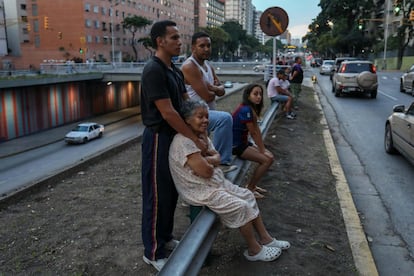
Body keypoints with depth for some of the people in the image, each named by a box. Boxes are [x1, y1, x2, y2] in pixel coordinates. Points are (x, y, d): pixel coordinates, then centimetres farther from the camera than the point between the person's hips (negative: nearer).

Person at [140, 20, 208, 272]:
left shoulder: (176, 71, 10)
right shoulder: (154, 70, -20)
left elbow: (187, 104, 14)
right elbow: (168, 112, -24)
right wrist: (195, 139, -18)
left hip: (175, 137, 9)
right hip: (159, 138, -9)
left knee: (171, 192, 18)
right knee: (158, 196, 1)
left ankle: (165, 238, 35)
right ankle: (153, 252, 16)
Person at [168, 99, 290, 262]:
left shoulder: (201, 135, 8)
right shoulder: (184, 141, -24)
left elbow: (217, 158, 4)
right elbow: (206, 171, -27)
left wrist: (206, 160, -17)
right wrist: (210, 161, -5)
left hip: (216, 182, 10)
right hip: (201, 191, -10)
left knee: (248, 196, 6)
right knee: (241, 207, -14)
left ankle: (265, 239, 17)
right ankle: (254, 250, 6)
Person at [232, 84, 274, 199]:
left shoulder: (251, 108, 5)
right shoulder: (246, 110, -24)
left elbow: (257, 130, 3)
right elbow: (254, 133, -18)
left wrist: (263, 149, 0)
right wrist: (262, 150, -9)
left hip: (243, 142, 10)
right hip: (235, 145, -10)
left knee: (270, 157, 8)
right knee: (266, 160, -13)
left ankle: (252, 185, 19)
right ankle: (250, 189, 2)